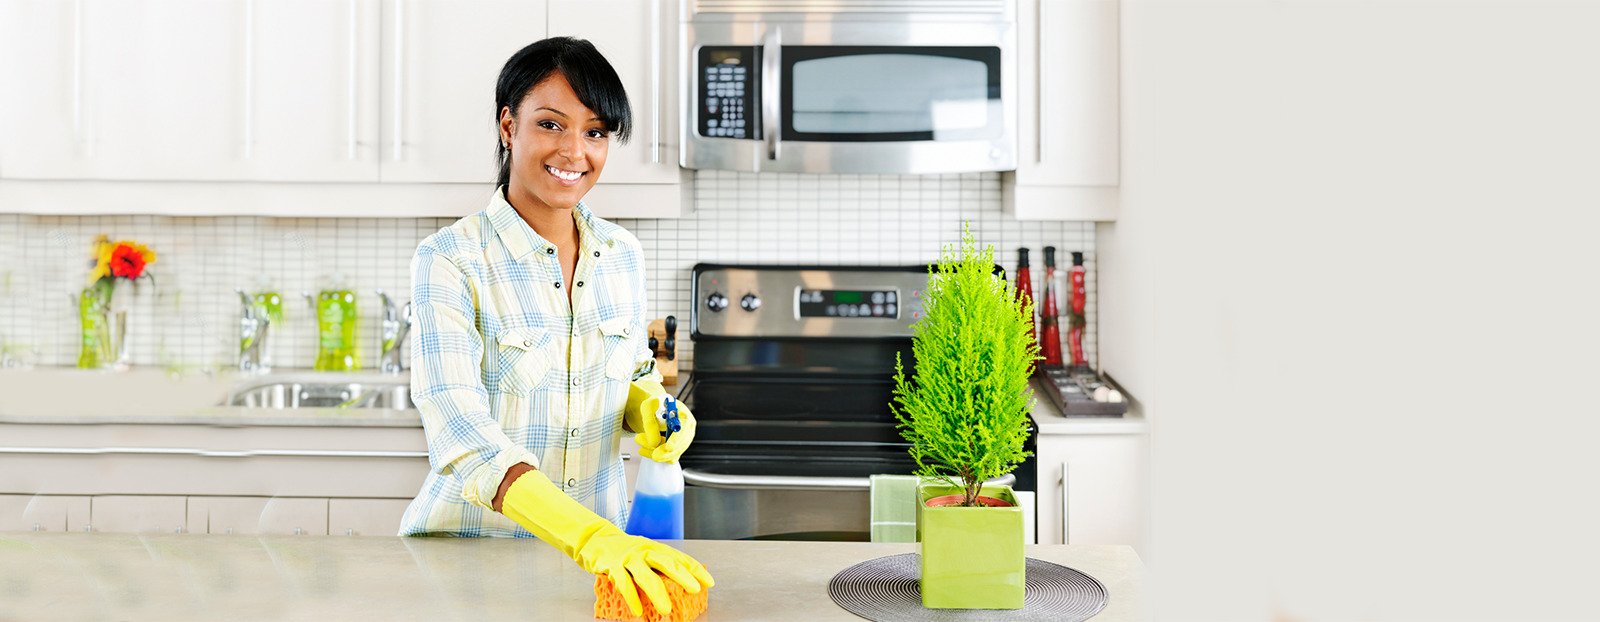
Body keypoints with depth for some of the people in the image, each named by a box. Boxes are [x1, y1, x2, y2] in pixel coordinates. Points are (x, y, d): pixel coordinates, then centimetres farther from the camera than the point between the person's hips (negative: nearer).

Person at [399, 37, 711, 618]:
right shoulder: (449, 260, -15)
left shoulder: (623, 253, 0)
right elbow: (459, 433, -26)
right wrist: (592, 538, -39)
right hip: (473, 541, -4)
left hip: (603, 541, 4)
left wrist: (647, 406, -9)